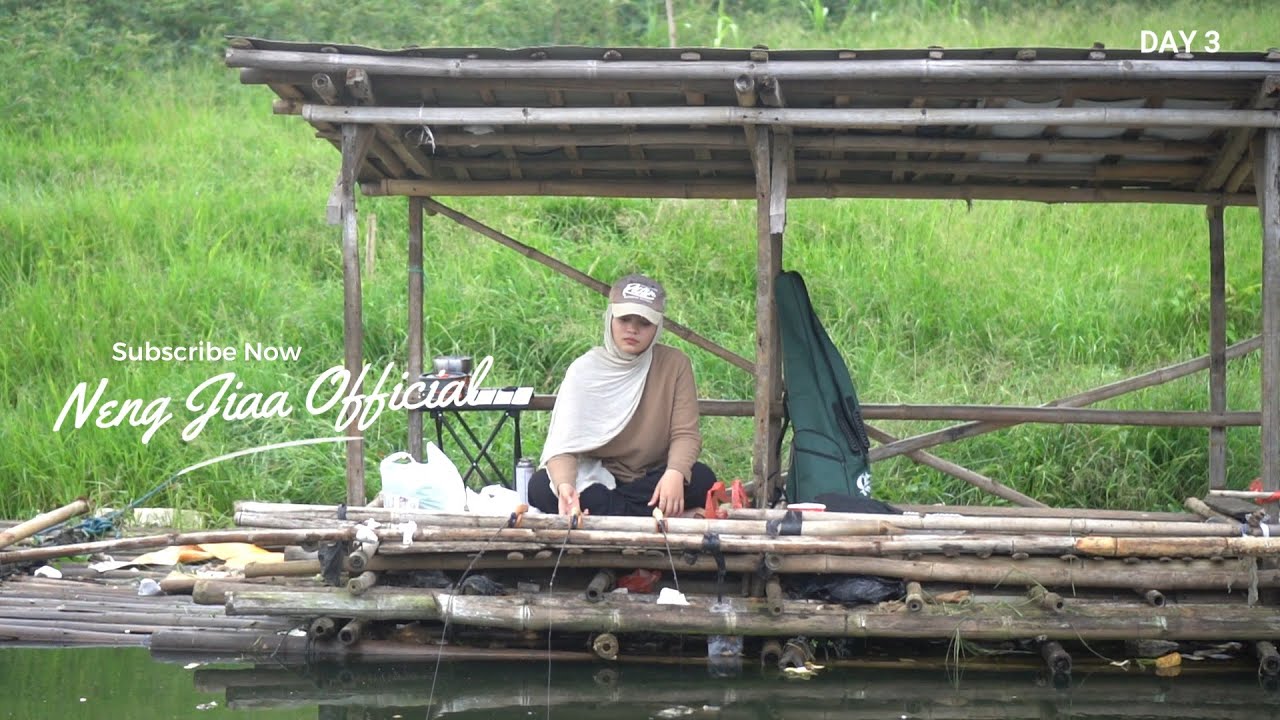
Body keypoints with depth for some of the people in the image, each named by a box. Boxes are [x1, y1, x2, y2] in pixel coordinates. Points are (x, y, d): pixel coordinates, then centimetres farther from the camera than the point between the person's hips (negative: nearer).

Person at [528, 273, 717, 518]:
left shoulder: (675, 365, -5)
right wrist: (565, 485, -42)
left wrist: (675, 473, -33)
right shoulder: (585, 370, -10)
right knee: (540, 487, -31)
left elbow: (685, 433, -9)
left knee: (702, 480, -30)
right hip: (596, 479, -1)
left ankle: (600, 508, -23)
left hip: (652, 478, 1)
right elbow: (564, 444, -18)